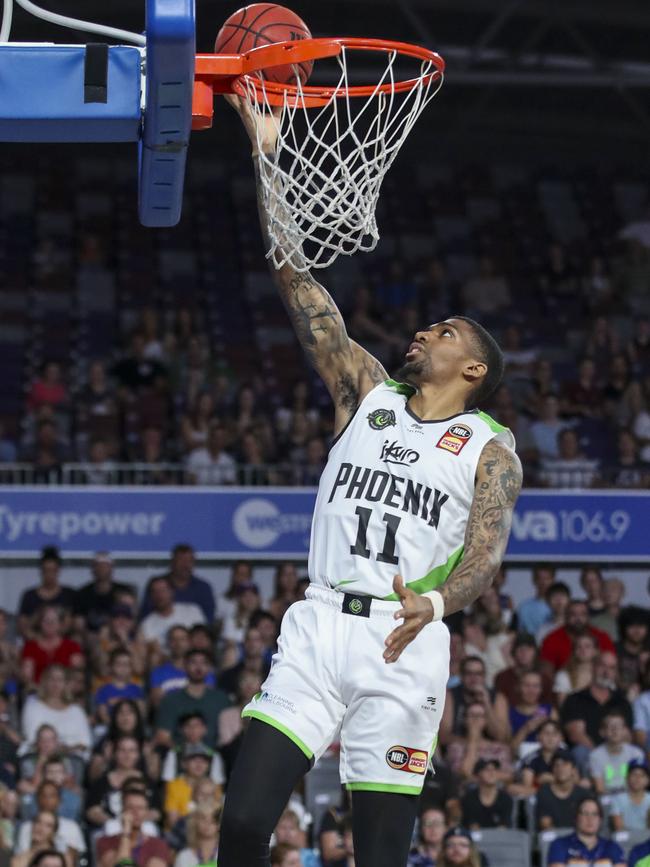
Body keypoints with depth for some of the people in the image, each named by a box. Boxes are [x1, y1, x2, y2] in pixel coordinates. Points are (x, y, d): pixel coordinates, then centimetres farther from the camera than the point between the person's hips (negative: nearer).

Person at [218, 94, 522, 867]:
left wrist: (435, 601, -31)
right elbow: (300, 286, 10)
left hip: (404, 643, -2)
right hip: (319, 626, 3)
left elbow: (486, 552, -8)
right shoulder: (366, 395, 14)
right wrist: (264, 151, 4)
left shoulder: (490, 449, 6)